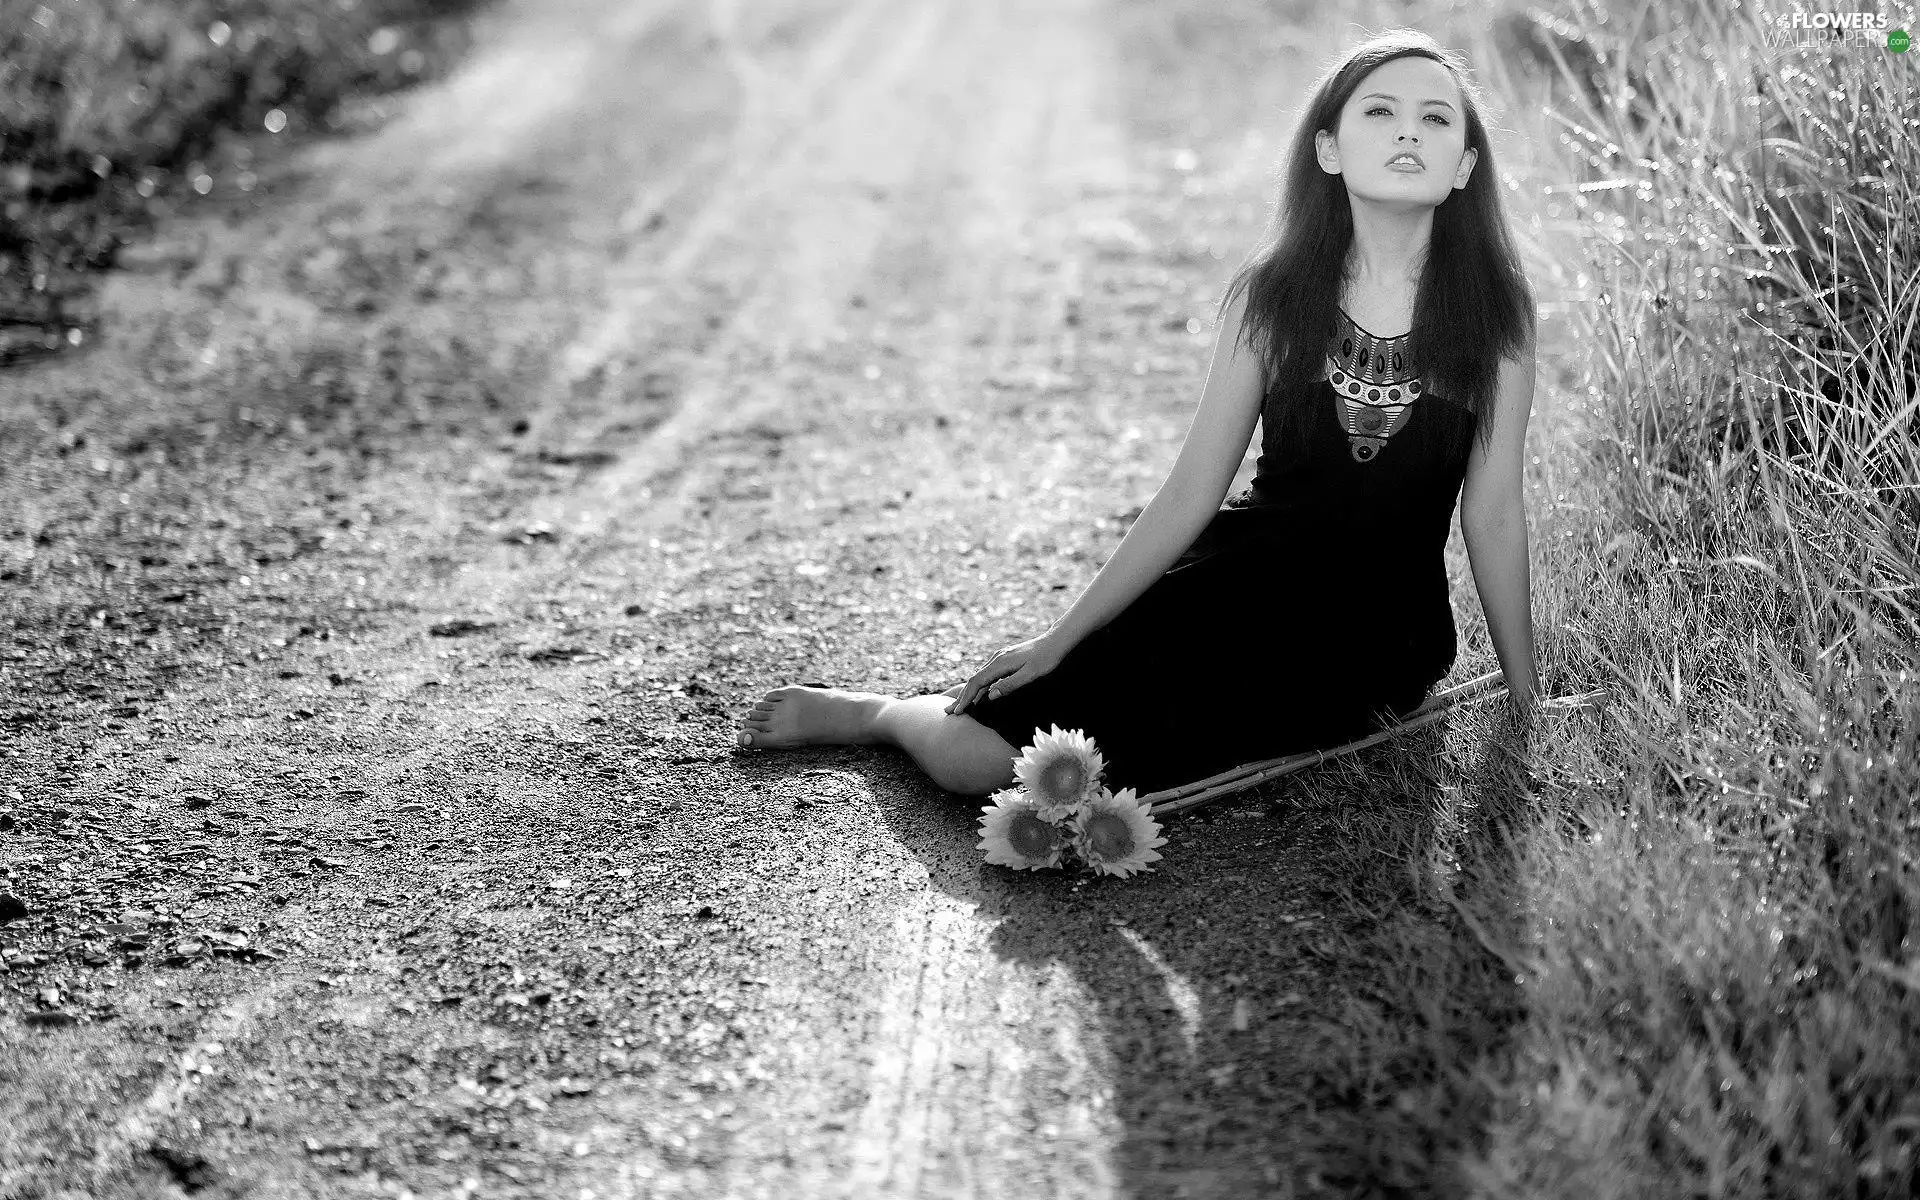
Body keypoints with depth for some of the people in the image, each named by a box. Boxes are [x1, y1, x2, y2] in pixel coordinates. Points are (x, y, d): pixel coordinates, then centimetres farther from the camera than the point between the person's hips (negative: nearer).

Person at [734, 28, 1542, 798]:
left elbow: (1492, 517, -2)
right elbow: (1189, 495, -2)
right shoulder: (1272, 296, -5)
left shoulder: (1494, 311, -8)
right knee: (967, 755, -14)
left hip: (1372, 648, -1)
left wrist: (1526, 699, 1)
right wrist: (1060, 638, -3)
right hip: (1234, 590, 1)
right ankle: (884, 716, 19)